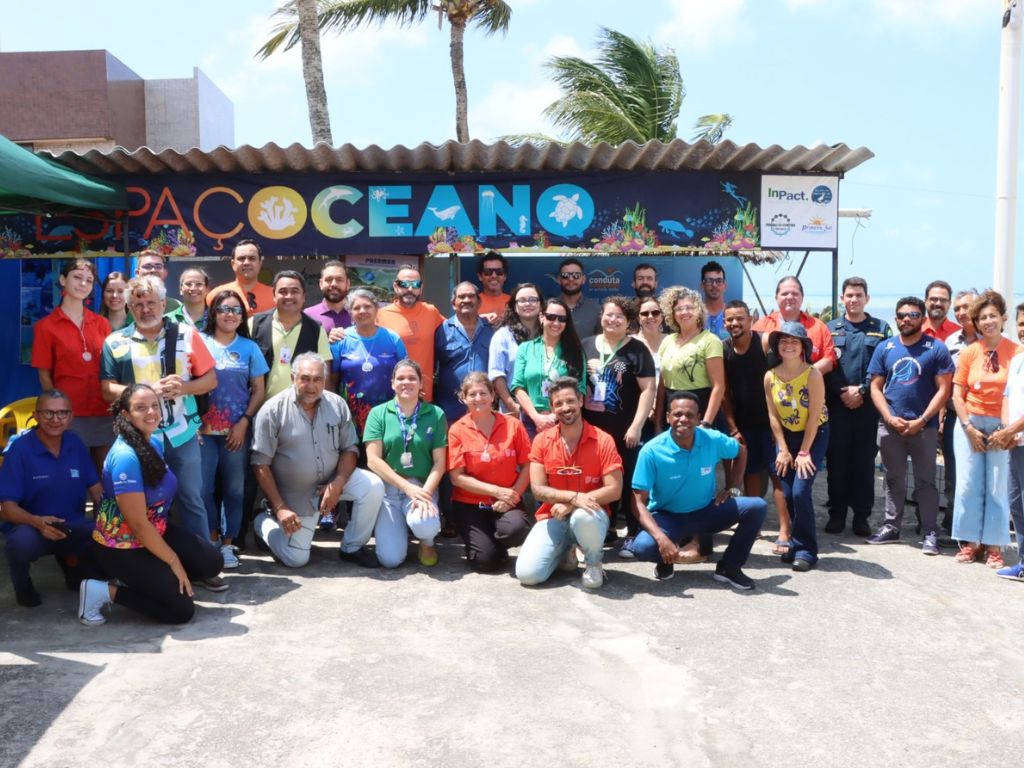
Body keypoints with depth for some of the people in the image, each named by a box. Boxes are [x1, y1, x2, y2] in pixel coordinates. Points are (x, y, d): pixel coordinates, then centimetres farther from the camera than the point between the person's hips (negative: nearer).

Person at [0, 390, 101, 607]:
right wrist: (37, 522, -35)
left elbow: (95, 489, 5)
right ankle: (22, 584, 0)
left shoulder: (76, 444, -1)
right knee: (22, 542, -39)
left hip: (72, 526, 4)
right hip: (30, 525, -3)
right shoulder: (19, 449, -14)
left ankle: (71, 561, 12)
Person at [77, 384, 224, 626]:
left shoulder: (155, 442, 1)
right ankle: (105, 591, 0)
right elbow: (138, 523, -25)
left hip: (155, 532, 8)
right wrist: (173, 561, -18)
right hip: (121, 547, -8)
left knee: (212, 563, 0)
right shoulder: (125, 457, -27)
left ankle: (141, 579, 9)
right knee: (182, 609, -9)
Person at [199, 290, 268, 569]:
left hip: (237, 430, 1)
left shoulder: (249, 347, 7)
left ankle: (227, 543, 16)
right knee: (204, 487, -3)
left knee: (234, 488, 5)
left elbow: (258, 390, 6)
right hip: (204, 429, -1)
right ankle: (211, 538, 14)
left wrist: (244, 422, -4)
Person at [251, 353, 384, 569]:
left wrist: (338, 484, -19)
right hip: (295, 494, -3)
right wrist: (279, 508, -17)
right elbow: (261, 464, -14)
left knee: (373, 486, -21)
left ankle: (352, 547, -1)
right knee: (296, 559, -4)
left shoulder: (337, 404, -5)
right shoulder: (273, 410, -15)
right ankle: (264, 523, 28)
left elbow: (350, 448, -1)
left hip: (332, 480, 3)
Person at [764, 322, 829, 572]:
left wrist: (804, 452, -15)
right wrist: (783, 450, -5)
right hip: (786, 436, 4)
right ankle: (797, 541, 21)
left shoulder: (813, 375, -18)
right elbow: (773, 415, -2)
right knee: (787, 494, 0)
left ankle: (805, 549, -1)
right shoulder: (770, 377, -7)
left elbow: (814, 416, -17)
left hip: (814, 435, -4)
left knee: (800, 491, -14)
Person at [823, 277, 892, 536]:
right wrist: (842, 392, -12)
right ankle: (836, 514, 12)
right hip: (837, 404, 1)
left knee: (864, 461, 3)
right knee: (837, 460, 3)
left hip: (867, 405, 0)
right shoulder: (830, 328, 9)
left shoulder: (881, 329, 7)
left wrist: (861, 391, -10)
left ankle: (861, 516, 11)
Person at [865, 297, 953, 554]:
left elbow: (943, 390, -6)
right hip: (890, 426, 3)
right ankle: (891, 527, 21)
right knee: (893, 480, 12)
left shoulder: (936, 349, -2)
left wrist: (921, 421, -13)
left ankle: (930, 533, 9)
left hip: (924, 427, -3)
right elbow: (876, 387, 5)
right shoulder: (884, 348, 6)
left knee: (925, 482, 3)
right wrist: (890, 418, -8)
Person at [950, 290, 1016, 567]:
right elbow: (957, 394, 2)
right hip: (970, 423, 2)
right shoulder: (969, 352, 1)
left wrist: (1008, 430, -10)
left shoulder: (1016, 352, -6)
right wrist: (969, 427, -5)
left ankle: (994, 545, 11)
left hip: (1001, 426, -2)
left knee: (997, 488, 3)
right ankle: (970, 541, 14)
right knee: (967, 485, 3)